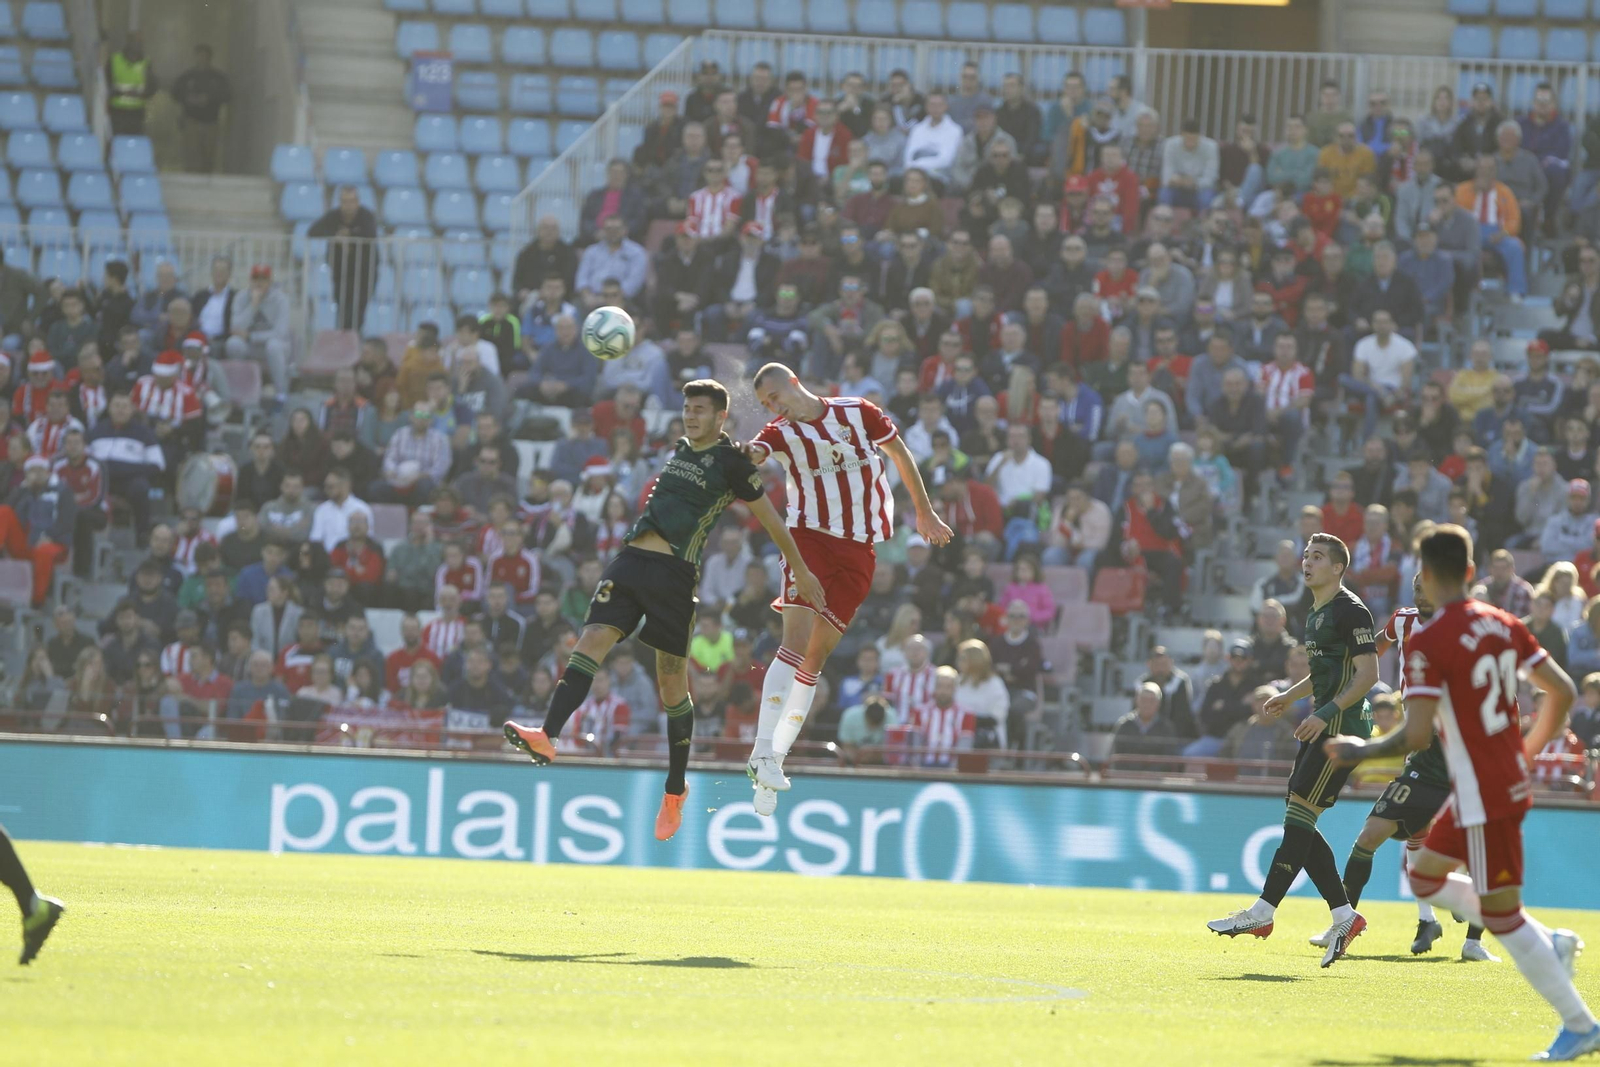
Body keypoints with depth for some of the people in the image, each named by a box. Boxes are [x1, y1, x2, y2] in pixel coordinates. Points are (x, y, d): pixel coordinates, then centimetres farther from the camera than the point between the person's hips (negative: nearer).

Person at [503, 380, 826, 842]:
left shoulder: (733, 462, 0)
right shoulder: (679, 451, 19)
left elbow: (771, 520, 5)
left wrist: (801, 572, 8)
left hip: (675, 572, -6)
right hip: (631, 559, 6)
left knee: (672, 684, 1)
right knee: (592, 640, -15)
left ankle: (675, 789, 14)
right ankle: (547, 737, -29)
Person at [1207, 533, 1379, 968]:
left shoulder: (1351, 610, -11)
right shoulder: (1316, 614, 19)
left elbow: (1368, 673, -17)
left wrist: (1327, 712, -23)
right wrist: (1290, 696, 24)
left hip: (1341, 729, -10)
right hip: (1320, 729, 10)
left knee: (1299, 816, -13)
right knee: (1299, 825, 5)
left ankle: (1263, 912, -15)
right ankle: (1344, 916, 8)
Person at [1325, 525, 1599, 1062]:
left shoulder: (1427, 642, -16)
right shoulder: (1503, 625, 6)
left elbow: (1417, 737, -22)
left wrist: (1360, 752, -5)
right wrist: (1528, 752, 22)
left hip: (1483, 796, -9)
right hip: (1512, 781, 9)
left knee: (1501, 915, 0)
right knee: (1424, 876, 21)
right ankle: (1550, 943, 16)